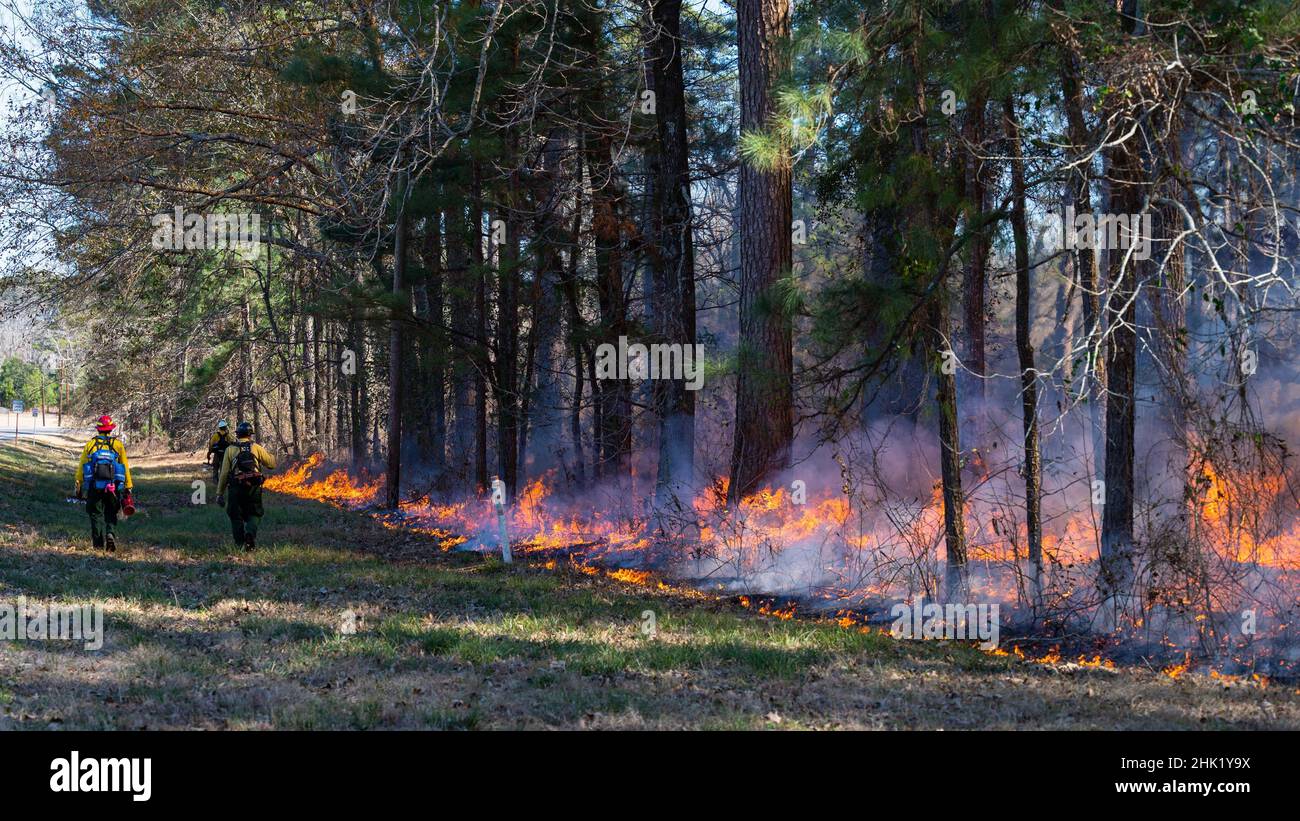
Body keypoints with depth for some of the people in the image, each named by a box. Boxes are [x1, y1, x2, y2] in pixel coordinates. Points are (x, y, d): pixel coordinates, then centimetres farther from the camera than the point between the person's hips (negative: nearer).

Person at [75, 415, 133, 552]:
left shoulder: (90, 445, 3)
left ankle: (99, 543, 3)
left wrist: (79, 486, 12)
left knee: (96, 515, 9)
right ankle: (111, 533, -12)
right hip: (113, 487, 0)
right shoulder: (118, 445, 2)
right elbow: (125, 468, 2)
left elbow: (81, 467, 4)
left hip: (94, 488, 0)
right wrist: (128, 488, 8)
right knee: (110, 514, 14)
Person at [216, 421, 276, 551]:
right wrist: (268, 453, 27)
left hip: (236, 488, 0)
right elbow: (272, 464, 5)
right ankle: (250, 533, -17)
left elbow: (224, 473, 3)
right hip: (254, 488, 0)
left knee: (236, 516, 12)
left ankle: (240, 544, 7)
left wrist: (220, 493, 8)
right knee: (254, 514, 12)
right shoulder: (256, 448, 4)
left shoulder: (230, 450, 5)